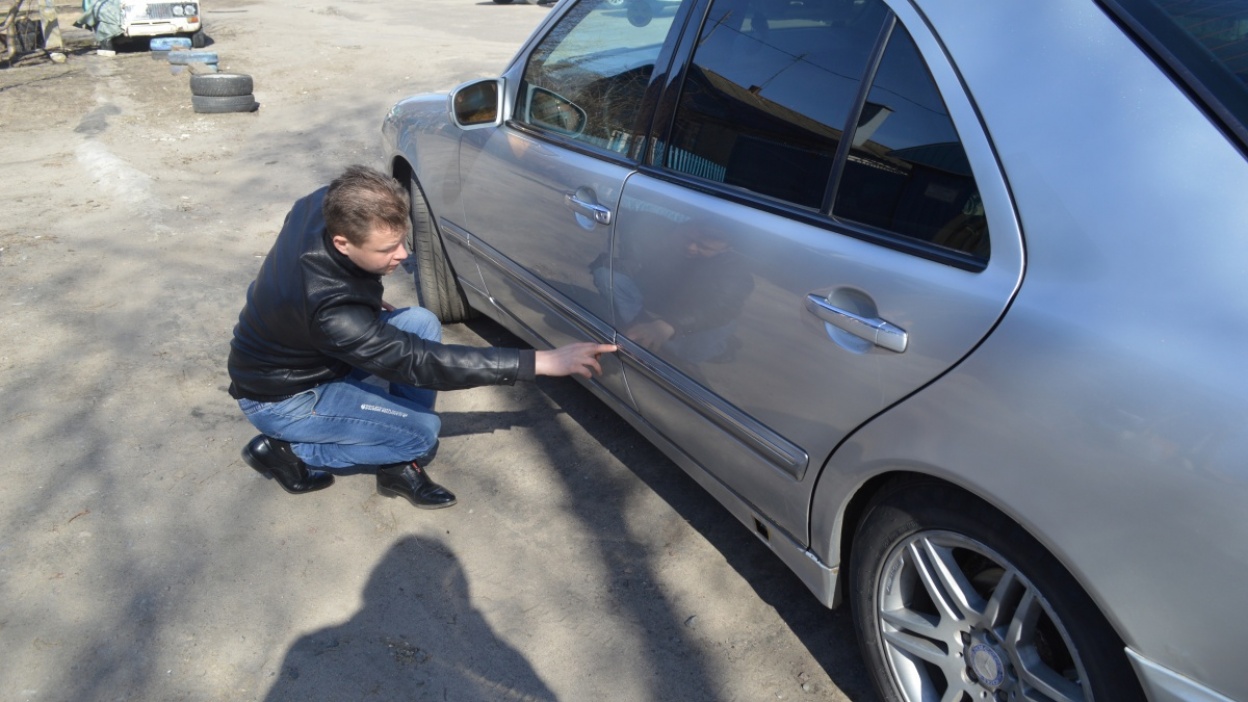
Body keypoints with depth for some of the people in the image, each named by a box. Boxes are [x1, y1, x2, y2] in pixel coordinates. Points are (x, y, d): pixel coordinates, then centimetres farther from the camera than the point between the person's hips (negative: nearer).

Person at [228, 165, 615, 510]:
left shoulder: (324, 206, -20)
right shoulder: (332, 311, -41)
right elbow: (422, 363, -37)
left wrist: (368, 303, -3)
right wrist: (544, 362, -40)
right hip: (279, 398, -8)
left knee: (421, 323, -11)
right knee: (422, 431, -16)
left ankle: (400, 465, -2)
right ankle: (288, 452, 0)